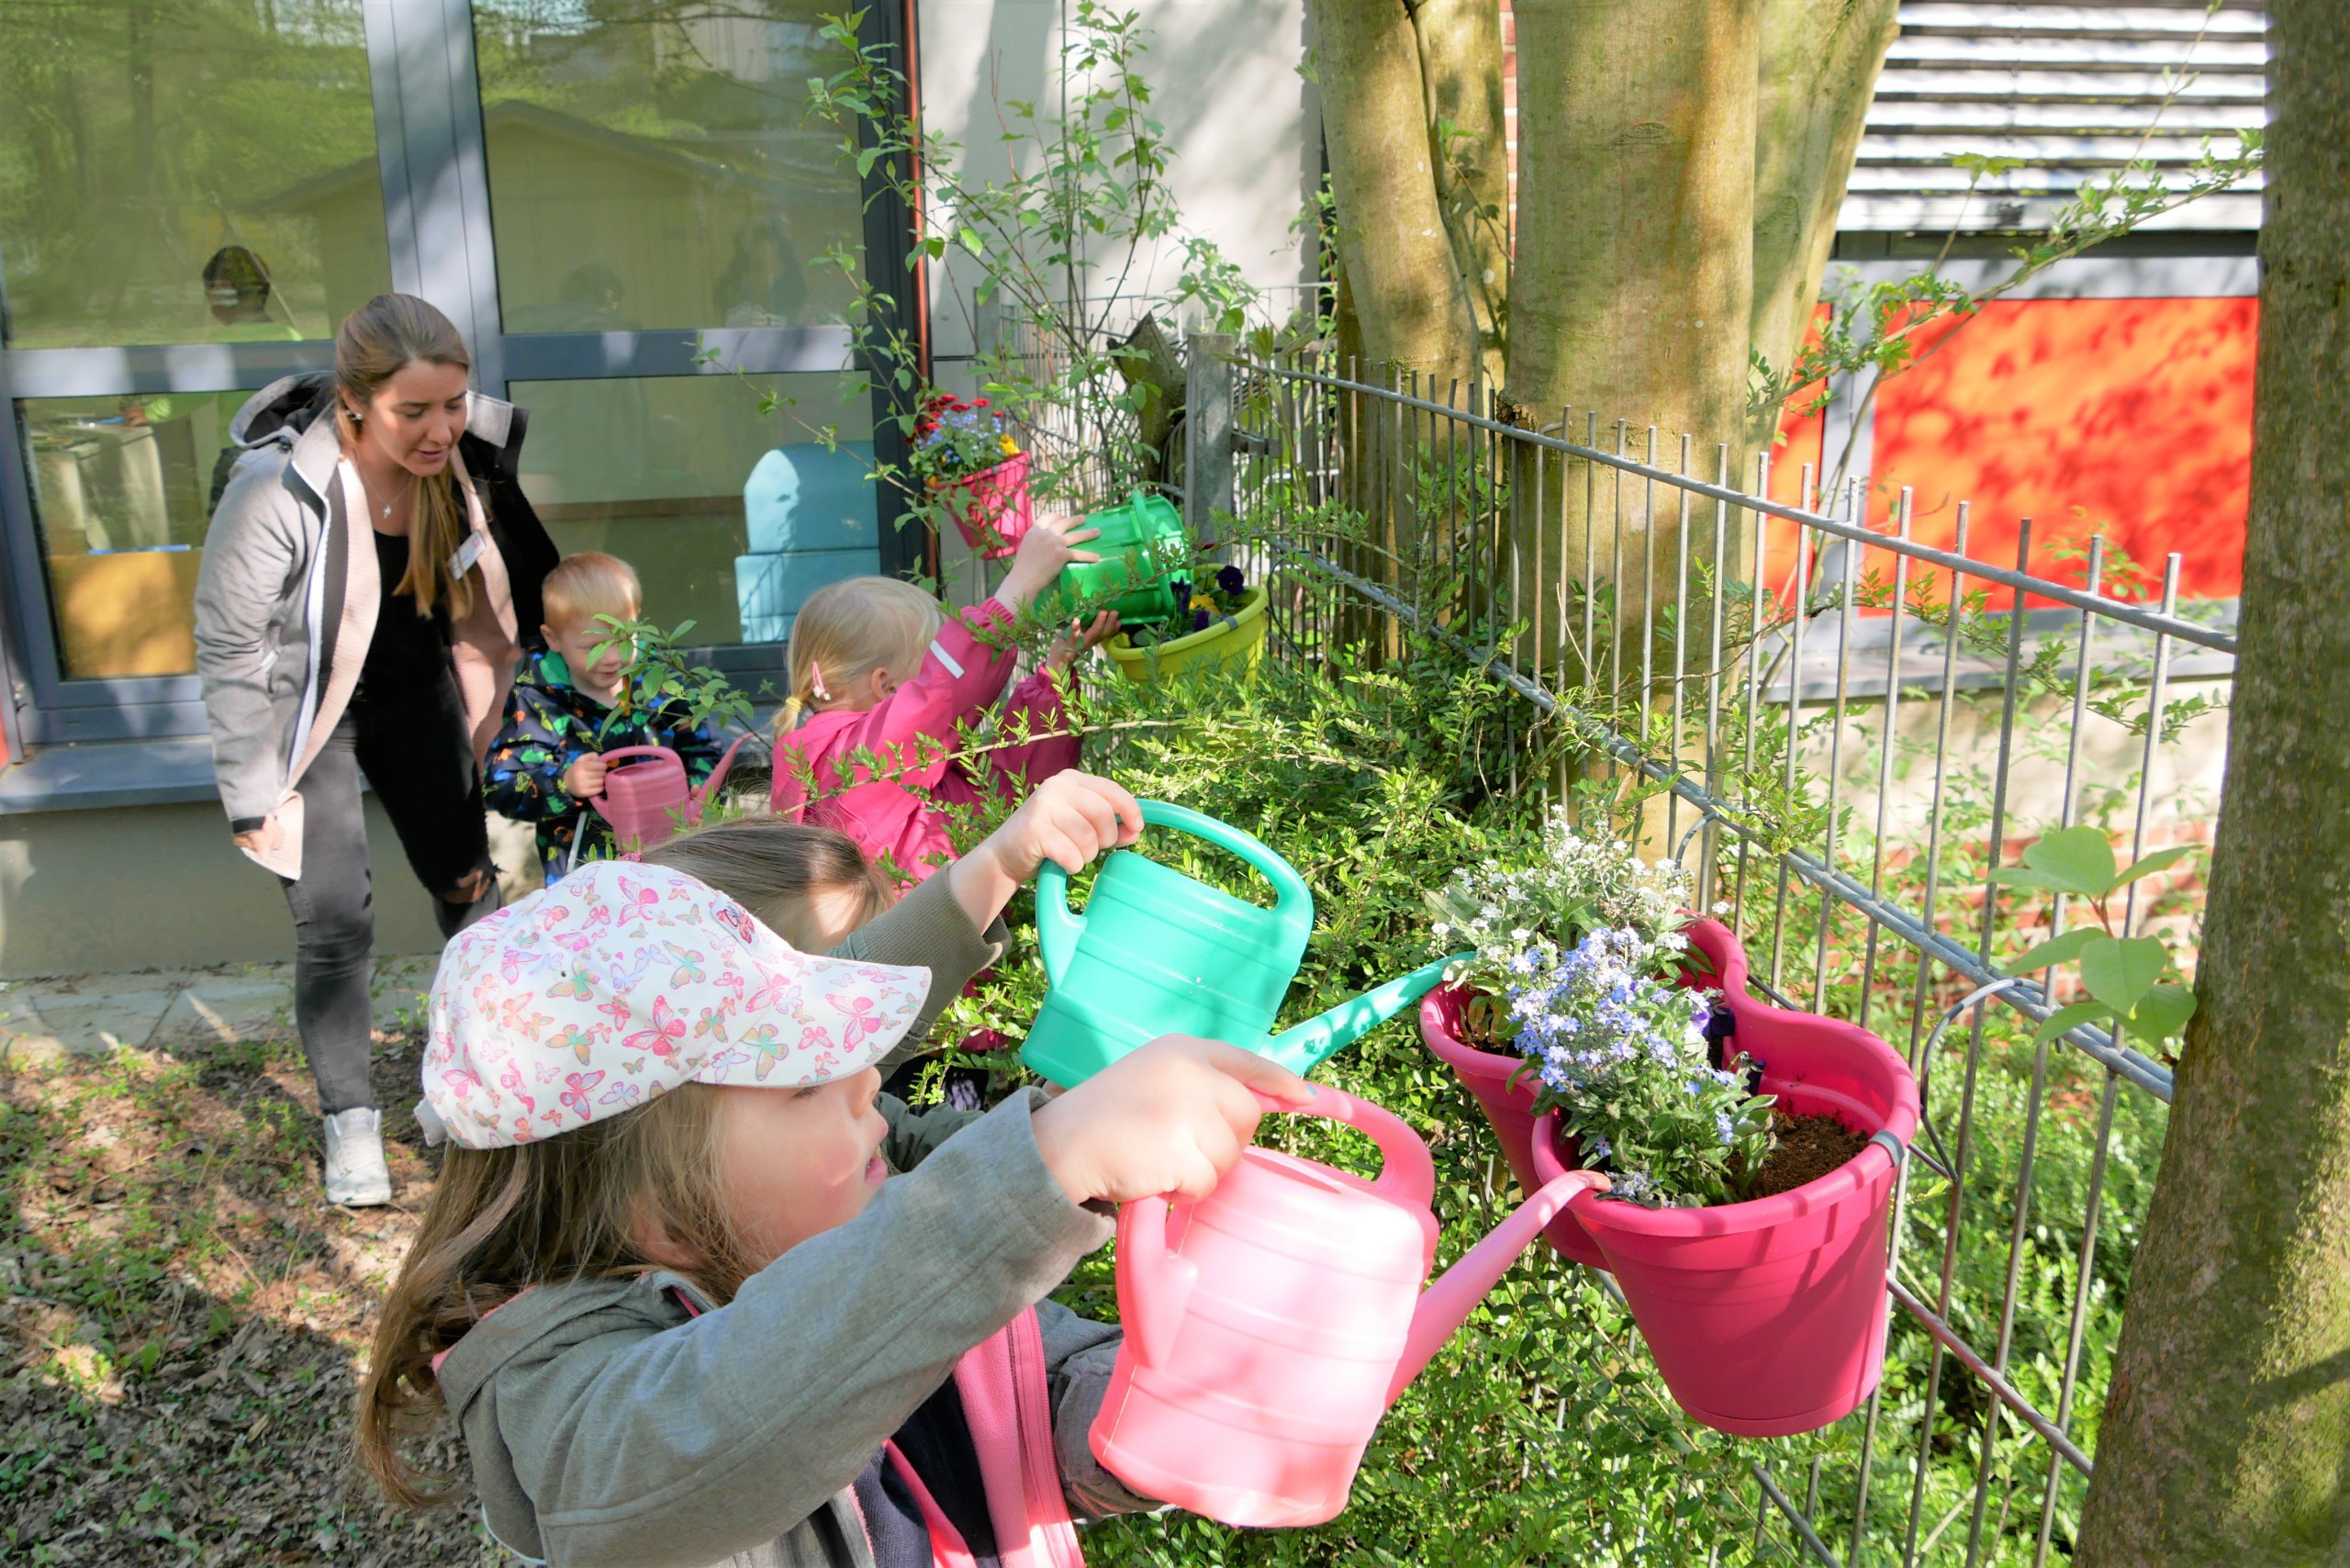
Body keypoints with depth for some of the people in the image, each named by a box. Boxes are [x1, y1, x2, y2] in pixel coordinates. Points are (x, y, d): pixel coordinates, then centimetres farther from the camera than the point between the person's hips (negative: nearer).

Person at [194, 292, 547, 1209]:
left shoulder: (462, 455, -18)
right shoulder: (278, 491, -31)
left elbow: (477, 600, 2)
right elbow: (229, 650, -20)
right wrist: (254, 797, -16)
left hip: (415, 693, 4)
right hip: (307, 710, -4)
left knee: (468, 886, 10)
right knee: (334, 925, -6)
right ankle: (349, 1121, 15)